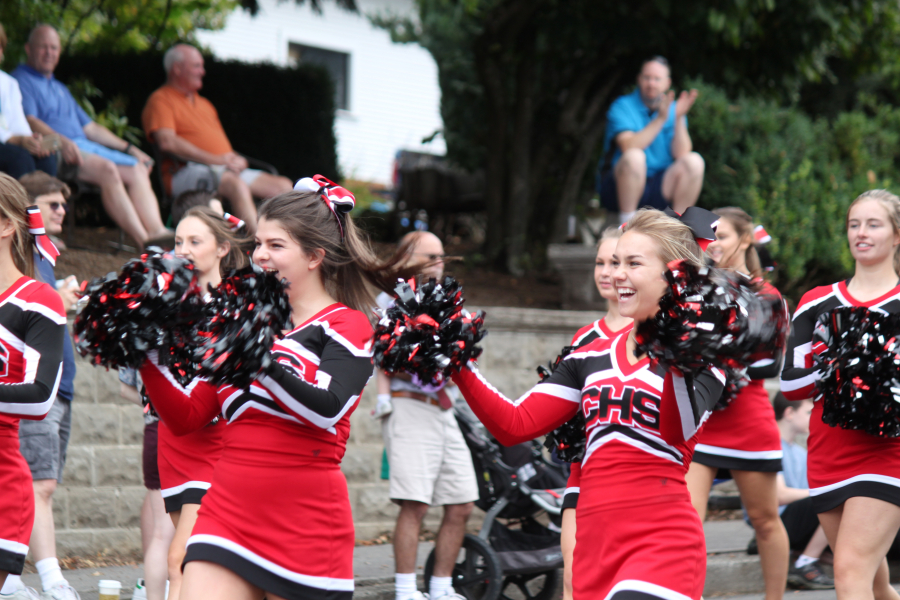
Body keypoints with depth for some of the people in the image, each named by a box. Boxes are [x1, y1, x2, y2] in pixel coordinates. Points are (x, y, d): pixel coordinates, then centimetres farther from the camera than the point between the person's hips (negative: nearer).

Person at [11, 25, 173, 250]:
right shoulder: (21, 80, 6)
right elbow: (29, 122, -12)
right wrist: (62, 142, -28)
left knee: (138, 169, -13)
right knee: (106, 168, -32)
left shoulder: (60, 89, 33)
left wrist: (129, 148, 25)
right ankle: (143, 240, -41)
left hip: (85, 145, 9)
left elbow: (90, 127, 33)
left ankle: (156, 231, -34)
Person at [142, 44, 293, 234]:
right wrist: (214, 159, -17)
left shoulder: (204, 104, 29)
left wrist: (235, 159, 4)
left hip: (228, 170, 9)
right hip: (189, 172, -9)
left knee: (283, 185, -8)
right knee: (236, 185, -37)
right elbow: (167, 142, -15)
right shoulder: (161, 100, 1)